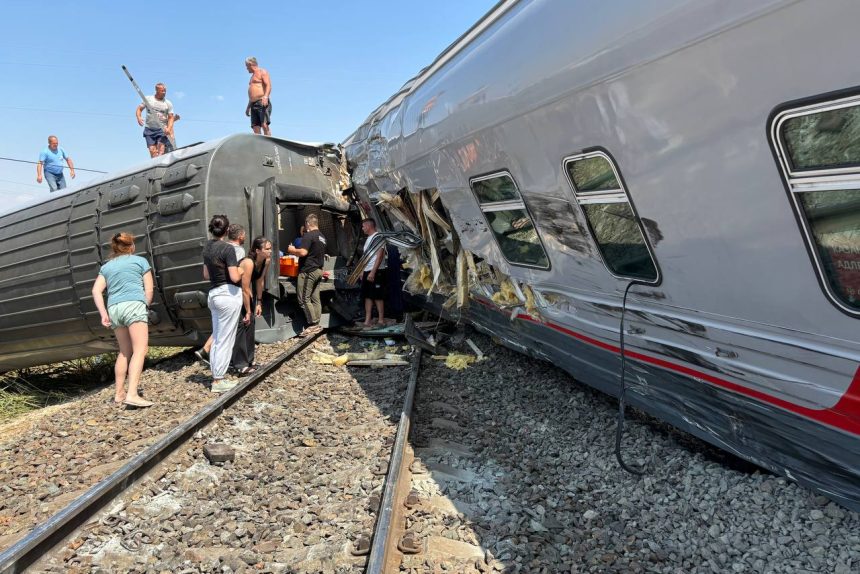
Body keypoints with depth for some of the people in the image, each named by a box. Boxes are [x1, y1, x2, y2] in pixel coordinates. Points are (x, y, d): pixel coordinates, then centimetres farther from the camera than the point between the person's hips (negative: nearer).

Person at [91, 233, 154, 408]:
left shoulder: (106, 266, 22)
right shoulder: (140, 261, 12)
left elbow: (96, 291, 7)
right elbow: (149, 290, 5)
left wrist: (103, 314, 2)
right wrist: (145, 308, 17)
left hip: (114, 308, 5)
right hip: (134, 305, -5)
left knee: (125, 352, 17)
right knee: (140, 350, -11)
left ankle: (118, 393, 19)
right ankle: (132, 394, -25)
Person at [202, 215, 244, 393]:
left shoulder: (207, 247, 10)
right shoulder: (227, 248, -15)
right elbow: (235, 277, -18)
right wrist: (241, 271, 1)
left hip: (213, 293, 8)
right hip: (229, 294, -8)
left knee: (217, 338, 15)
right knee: (225, 339, -1)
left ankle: (217, 375, 22)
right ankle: (218, 381, 3)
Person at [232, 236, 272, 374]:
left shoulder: (266, 261, -11)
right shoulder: (248, 263, -33)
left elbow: (260, 281, 1)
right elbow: (245, 289, -29)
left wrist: (259, 303, 2)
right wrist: (248, 311, -22)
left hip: (245, 292, 8)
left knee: (251, 323, 9)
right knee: (242, 323, -11)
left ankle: (248, 360, 19)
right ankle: (240, 365, -7)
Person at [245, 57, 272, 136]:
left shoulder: (262, 72, 4)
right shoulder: (253, 76, 29)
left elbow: (268, 86, -12)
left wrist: (265, 97, -28)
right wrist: (248, 107, 27)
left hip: (262, 103, -8)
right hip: (253, 105, 8)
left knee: (264, 125, -21)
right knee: (255, 128, -4)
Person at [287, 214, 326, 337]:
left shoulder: (308, 235, -13)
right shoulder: (322, 237, 15)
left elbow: (303, 252, -22)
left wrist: (292, 250, -3)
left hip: (308, 271, -9)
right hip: (318, 270, 9)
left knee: (304, 299, -5)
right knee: (315, 299, 9)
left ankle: (313, 325, -7)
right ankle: (317, 325, 10)